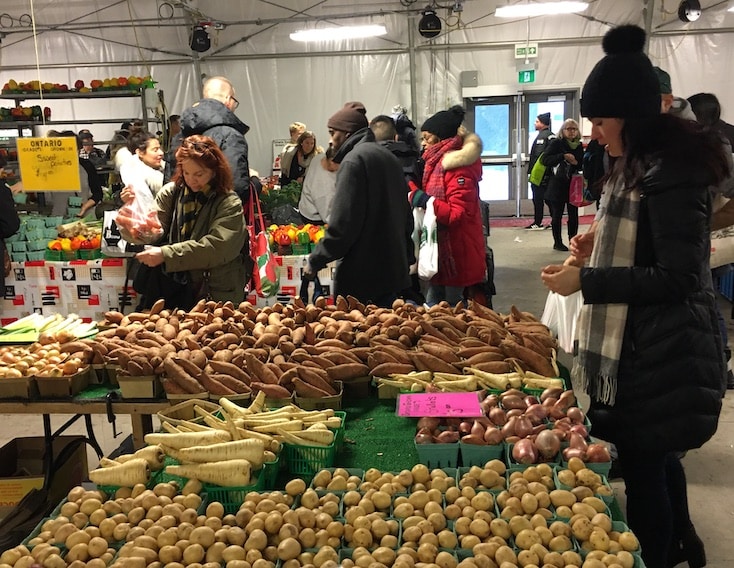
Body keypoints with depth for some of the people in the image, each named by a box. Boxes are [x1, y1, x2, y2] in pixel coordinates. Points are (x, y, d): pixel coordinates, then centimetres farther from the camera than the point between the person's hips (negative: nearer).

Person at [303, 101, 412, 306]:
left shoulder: (353, 160, -12)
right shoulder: (388, 157, 15)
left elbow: (342, 223, -19)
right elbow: (406, 215, 20)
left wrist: (315, 261, -11)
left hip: (361, 273, -9)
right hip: (392, 266, 9)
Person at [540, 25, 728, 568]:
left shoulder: (670, 172, -20)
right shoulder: (638, 165, 10)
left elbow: (677, 278, -23)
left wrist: (586, 279, -22)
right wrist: (600, 246, 5)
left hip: (661, 355, -10)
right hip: (642, 346, 10)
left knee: (644, 467, 3)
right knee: (655, 457, 25)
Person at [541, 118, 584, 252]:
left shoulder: (579, 146, 11)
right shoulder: (556, 143, -3)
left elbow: (582, 165, 17)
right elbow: (545, 160, -13)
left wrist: (576, 163, -6)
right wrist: (563, 156, -20)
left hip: (573, 185, 4)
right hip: (557, 185, -4)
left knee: (573, 214, 3)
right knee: (557, 215, 1)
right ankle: (557, 242, 11)